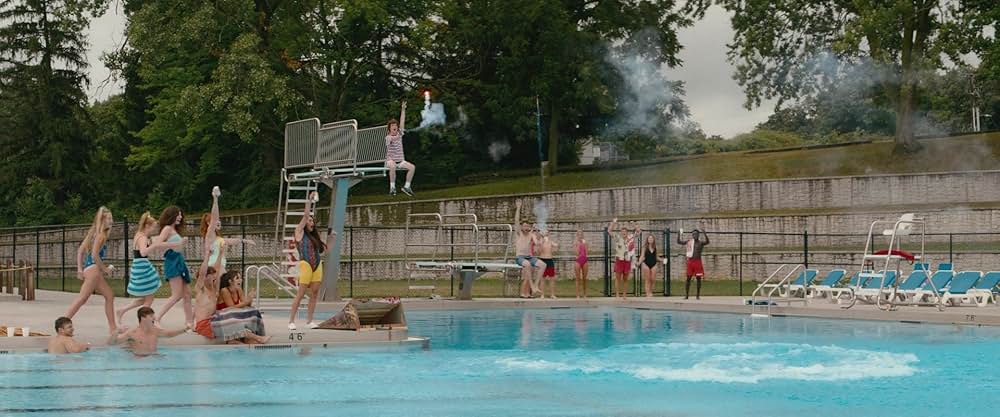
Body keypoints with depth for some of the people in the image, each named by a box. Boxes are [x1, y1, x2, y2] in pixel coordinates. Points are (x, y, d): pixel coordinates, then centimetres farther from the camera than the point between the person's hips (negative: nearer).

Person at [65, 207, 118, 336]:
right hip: (93, 268, -10)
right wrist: (105, 269, -8)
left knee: (109, 295, 13)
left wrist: (80, 268, 13)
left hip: (88, 267, 10)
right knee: (82, 298, -10)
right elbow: (95, 255, -19)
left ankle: (113, 328, 12)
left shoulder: (94, 232, 16)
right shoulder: (101, 235, -10)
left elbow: (80, 250, 15)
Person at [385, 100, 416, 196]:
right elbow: (391, 139, -33)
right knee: (392, 166, -39)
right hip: (390, 160, -5)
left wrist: (403, 109, -7)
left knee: (412, 167, -18)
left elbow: (402, 122, 0)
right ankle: (392, 187, -27)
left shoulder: (399, 134, 7)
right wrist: (394, 138, -55)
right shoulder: (388, 137, -8)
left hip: (400, 160, 5)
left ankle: (406, 186, -4)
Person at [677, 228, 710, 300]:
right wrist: (679, 234, -1)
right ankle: (686, 295, 5)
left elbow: (707, 242, -20)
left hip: (698, 262, -1)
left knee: (699, 278, 0)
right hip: (690, 261, 1)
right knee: (688, 278, 2)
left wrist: (705, 235, -35)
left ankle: (698, 295, 8)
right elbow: (678, 242, 11)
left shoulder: (700, 243, 0)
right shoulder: (688, 242, 8)